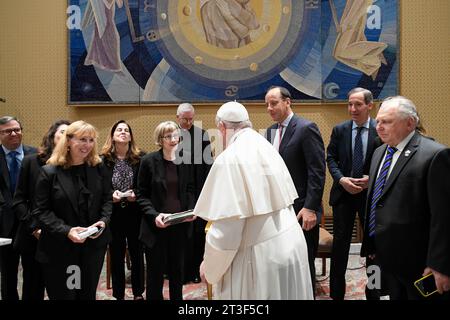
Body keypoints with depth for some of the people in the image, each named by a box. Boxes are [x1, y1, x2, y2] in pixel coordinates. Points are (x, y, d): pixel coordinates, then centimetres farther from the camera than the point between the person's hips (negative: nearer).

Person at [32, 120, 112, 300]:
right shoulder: (49, 172, -9)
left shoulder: (98, 168, 2)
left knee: (88, 294, 18)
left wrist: (103, 221, -11)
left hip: (93, 245, 3)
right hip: (59, 249, -3)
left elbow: (107, 199, 8)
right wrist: (66, 231, -23)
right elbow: (41, 211, -11)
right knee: (62, 296, 10)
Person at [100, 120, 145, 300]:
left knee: (137, 253, 11)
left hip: (135, 214, 0)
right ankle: (118, 294, 25)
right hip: (113, 215, 0)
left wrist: (136, 195, -16)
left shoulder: (140, 158, -2)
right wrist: (110, 195, -16)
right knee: (116, 256, 11)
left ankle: (138, 293, 27)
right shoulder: (103, 159, -4)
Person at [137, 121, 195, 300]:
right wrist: (154, 215, -18)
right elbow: (142, 195, -3)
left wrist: (191, 210, -4)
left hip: (179, 224, 3)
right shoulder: (149, 161, -6)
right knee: (155, 272, 6)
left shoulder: (184, 161, 5)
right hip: (156, 226, -3)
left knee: (177, 269, 14)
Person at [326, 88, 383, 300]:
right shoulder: (339, 130, 1)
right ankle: (336, 292, 21)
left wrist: (371, 179, -17)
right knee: (340, 242, 7)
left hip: (371, 194, -1)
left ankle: (373, 292, 28)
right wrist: (341, 179, -14)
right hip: (343, 193, 1)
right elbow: (331, 158, 1)